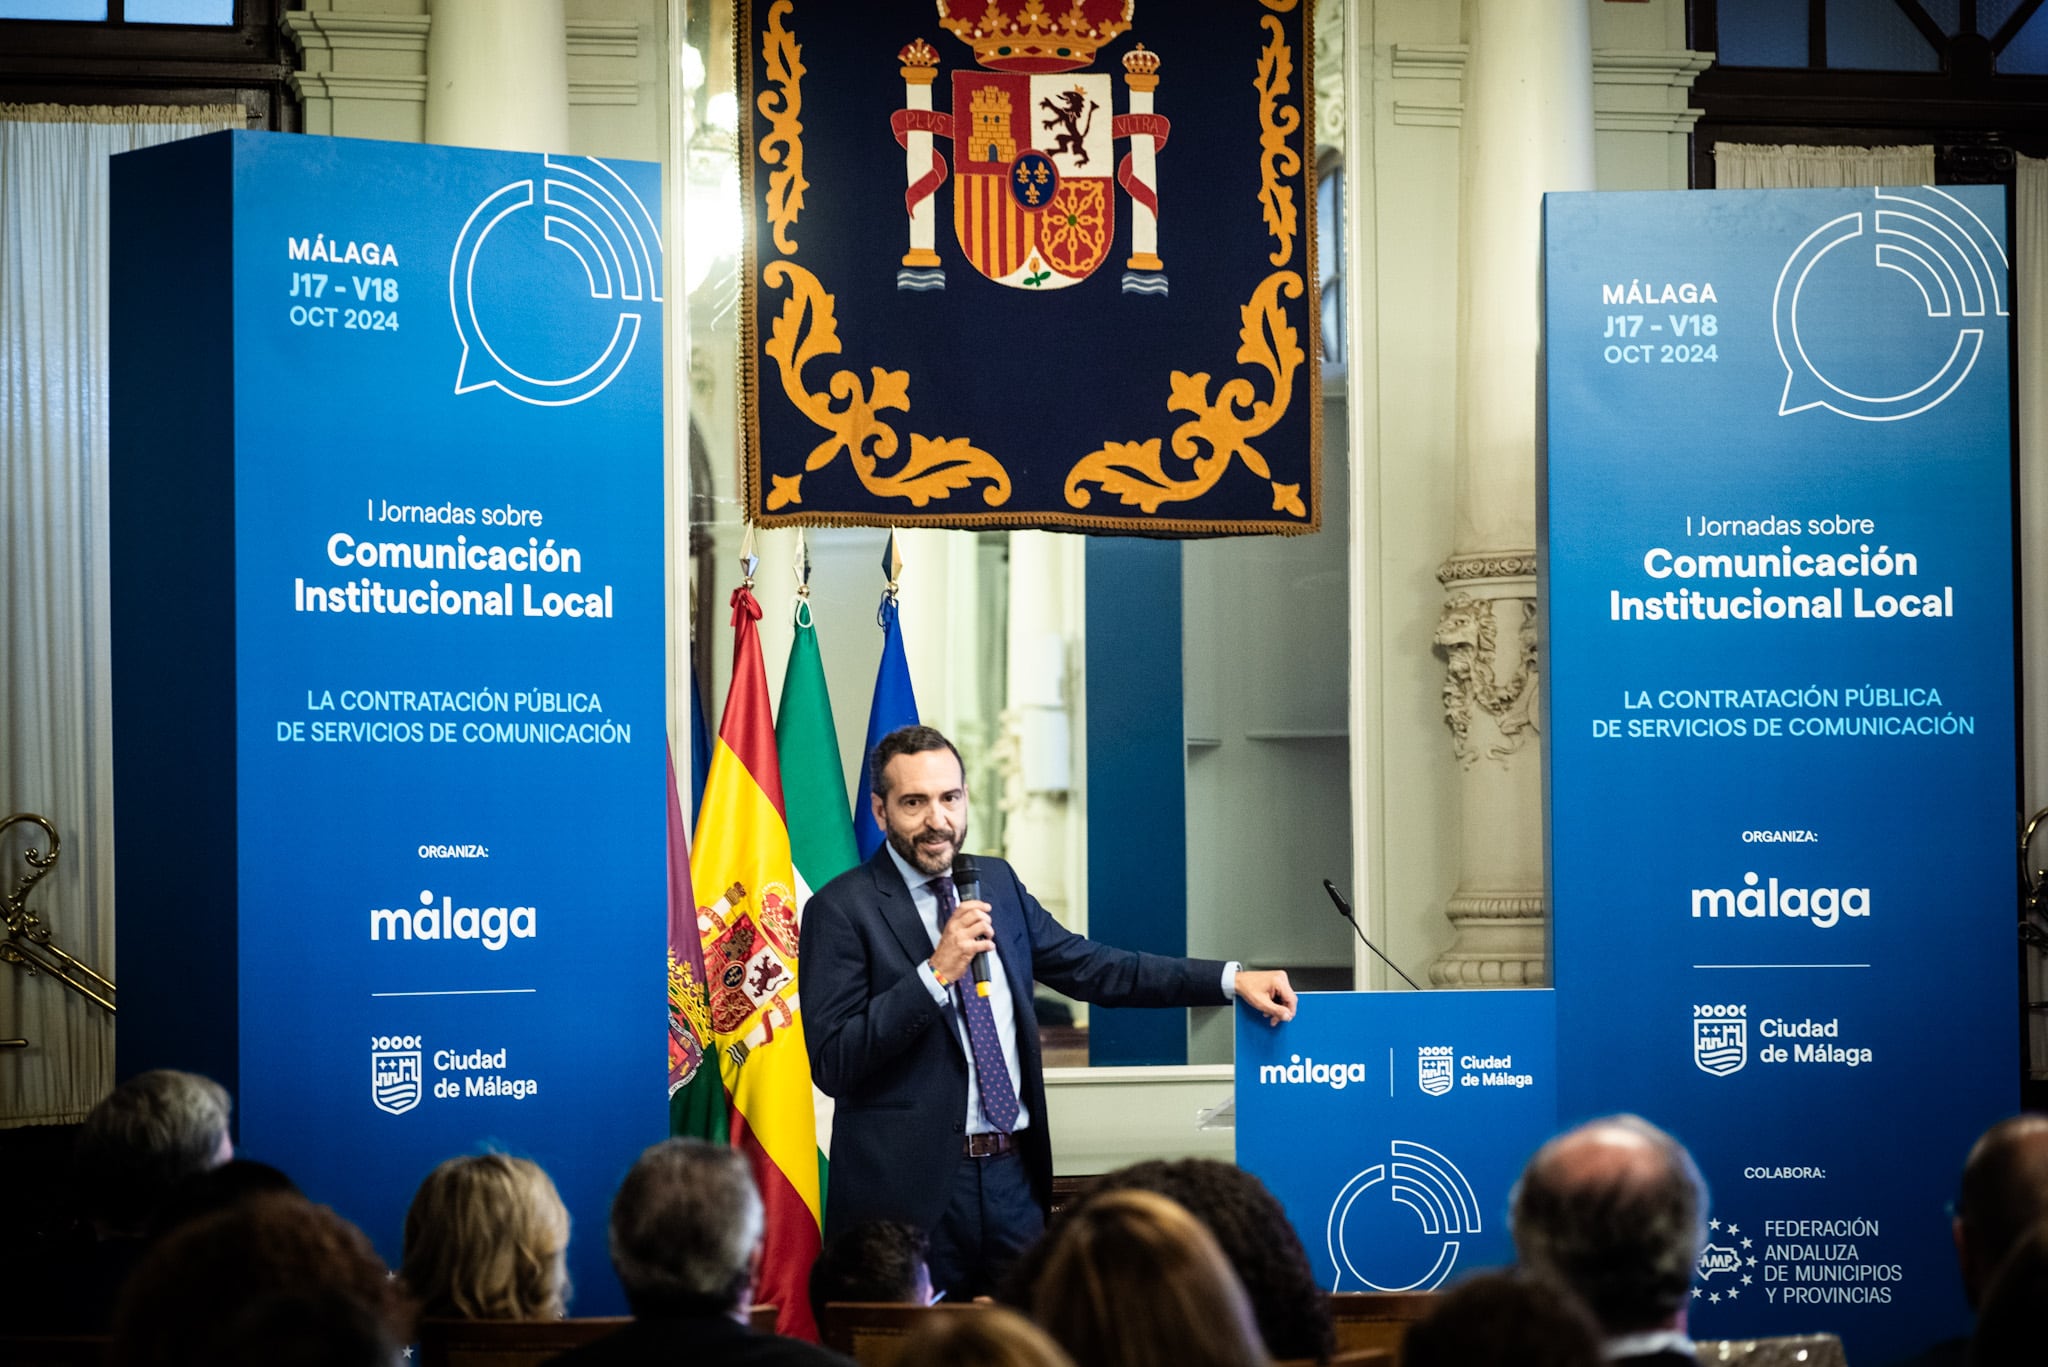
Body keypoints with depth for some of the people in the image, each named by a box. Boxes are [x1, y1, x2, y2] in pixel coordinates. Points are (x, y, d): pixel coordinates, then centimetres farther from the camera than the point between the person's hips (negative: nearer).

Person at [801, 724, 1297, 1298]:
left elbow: (1093, 967, 15)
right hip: (911, 1188, -6)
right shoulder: (842, 908, -7)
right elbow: (831, 1063, -14)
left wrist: (1231, 979, 7)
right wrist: (935, 972, -21)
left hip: (1012, 1177, 6)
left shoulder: (998, 882, 13)